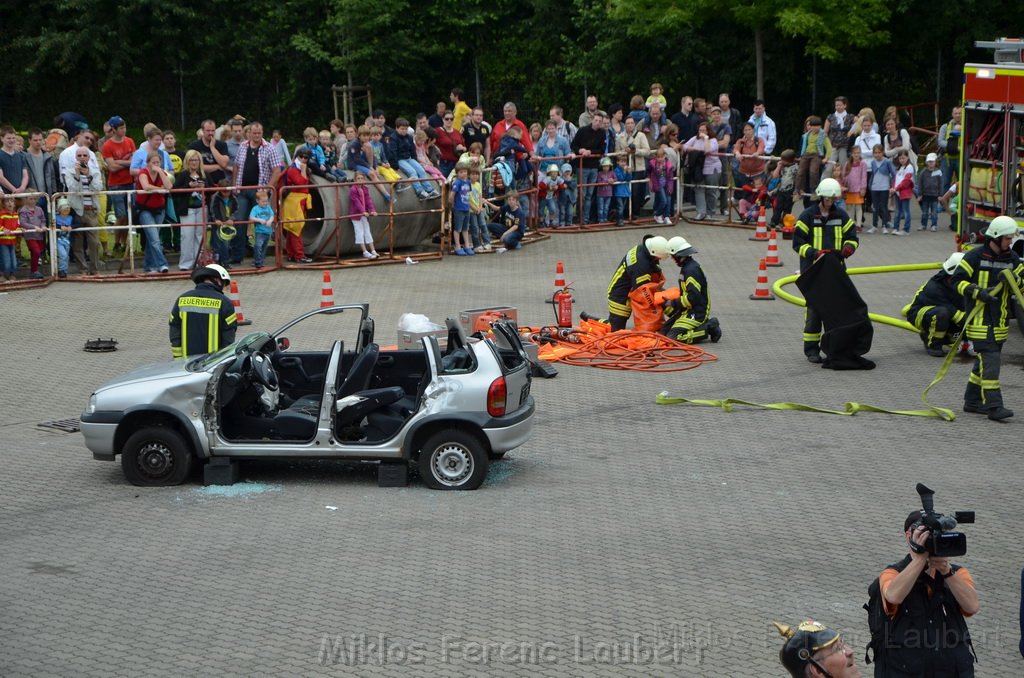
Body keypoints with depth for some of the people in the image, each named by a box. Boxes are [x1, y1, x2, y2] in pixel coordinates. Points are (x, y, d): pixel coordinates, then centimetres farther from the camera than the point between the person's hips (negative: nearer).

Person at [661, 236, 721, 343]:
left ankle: (708, 329, -10)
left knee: (674, 337, -22)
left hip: (697, 311, -10)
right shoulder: (686, 267, 14)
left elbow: (693, 298, -25)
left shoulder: (692, 270, -20)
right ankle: (703, 325, 7)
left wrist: (673, 303, -13)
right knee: (665, 332, 4)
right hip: (688, 310, 10)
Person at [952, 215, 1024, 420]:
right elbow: (958, 280, -7)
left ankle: (972, 401, 23)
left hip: (999, 320, 6)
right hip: (979, 318, -6)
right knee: (990, 360, -13)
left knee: (984, 360, 12)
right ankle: (993, 405, -15)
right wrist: (978, 292, -20)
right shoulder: (975, 257, -8)